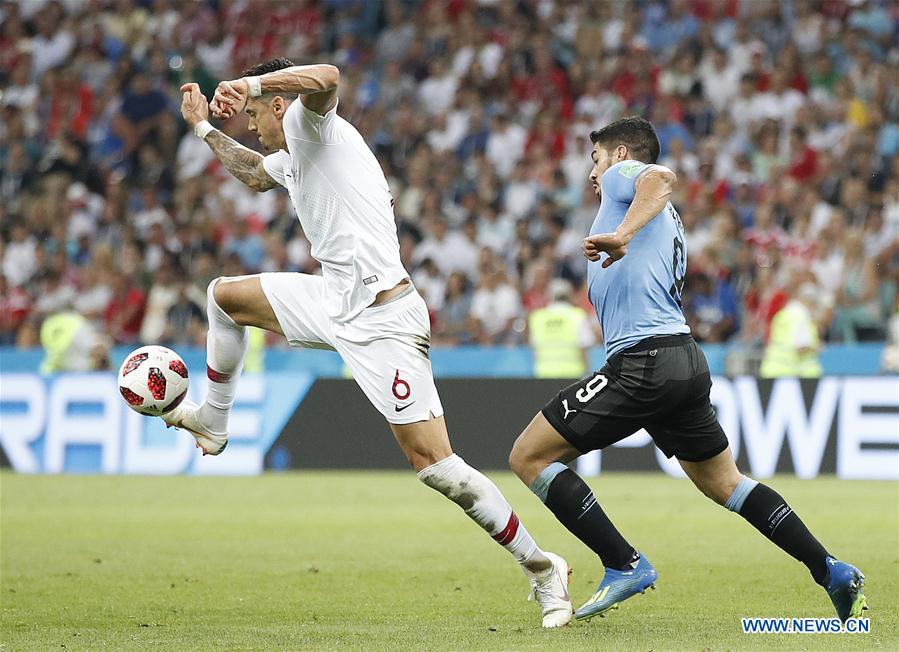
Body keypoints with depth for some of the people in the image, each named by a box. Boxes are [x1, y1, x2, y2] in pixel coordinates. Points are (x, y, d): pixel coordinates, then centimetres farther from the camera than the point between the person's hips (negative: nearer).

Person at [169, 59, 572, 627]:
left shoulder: (309, 123, -7)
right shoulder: (293, 153, 21)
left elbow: (326, 78, -32)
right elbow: (255, 175, 45)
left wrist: (249, 84, -25)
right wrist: (204, 128, 44)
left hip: (382, 319, -10)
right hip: (335, 302, 10)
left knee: (436, 466, -12)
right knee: (225, 295, 19)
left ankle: (542, 568, -5)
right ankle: (213, 420, 34)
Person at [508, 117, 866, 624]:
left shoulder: (623, 174, 2)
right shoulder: (670, 222, 28)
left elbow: (663, 177, -22)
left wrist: (622, 235, -35)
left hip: (644, 362, -9)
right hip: (686, 360, 9)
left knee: (529, 457, -5)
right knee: (726, 485, 18)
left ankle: (624, 565, -9)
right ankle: (834, 573, 13)